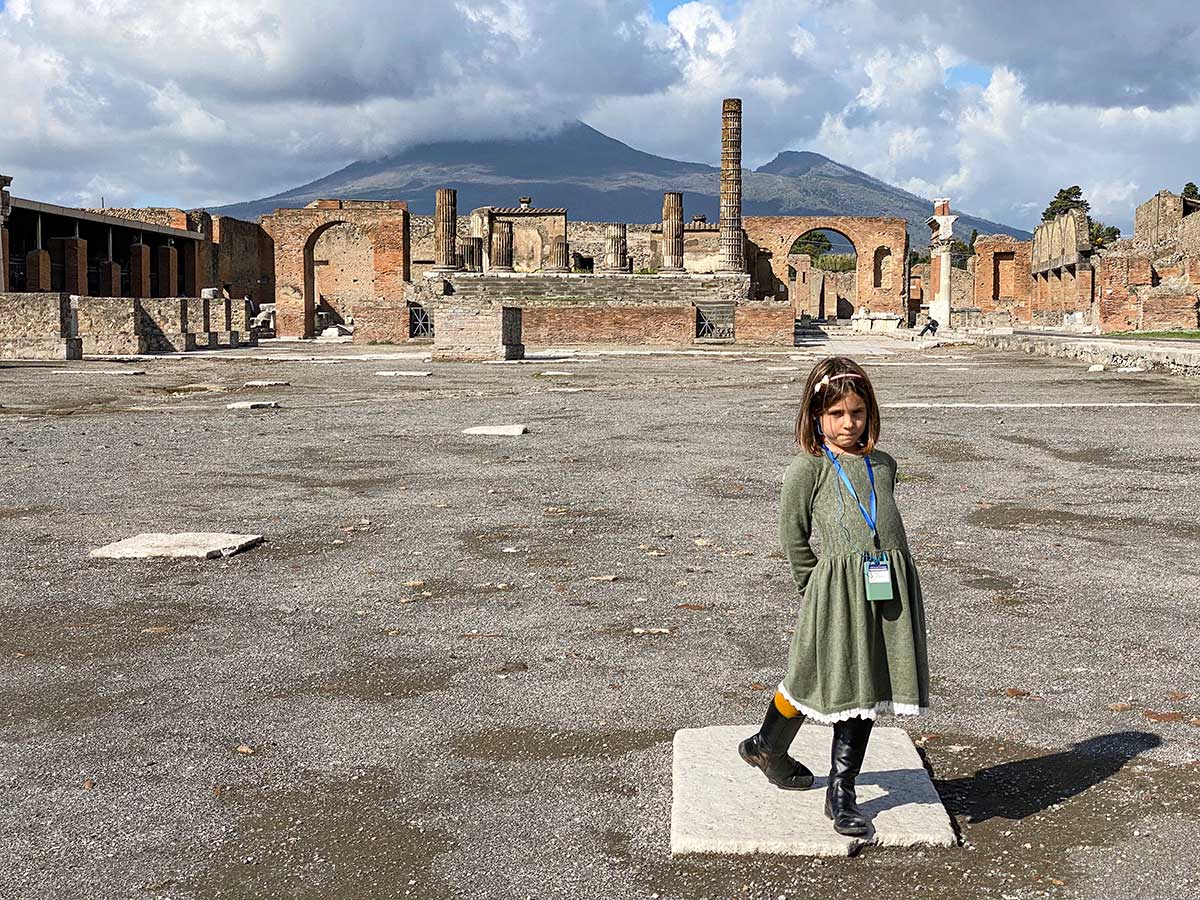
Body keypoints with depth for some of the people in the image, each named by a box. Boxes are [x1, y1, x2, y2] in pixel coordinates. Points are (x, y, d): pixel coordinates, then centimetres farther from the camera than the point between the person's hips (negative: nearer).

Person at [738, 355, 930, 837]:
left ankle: (842, 792, 17)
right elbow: (792, 533, 1)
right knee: (813, 677, 3)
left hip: (889, 586, 5)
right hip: (836, 587, -5)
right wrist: (817, 587, 4)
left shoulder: (883, 464, 14)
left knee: (864, 688, 7)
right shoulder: (808, 467, -2)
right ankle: (766, 746, 33)